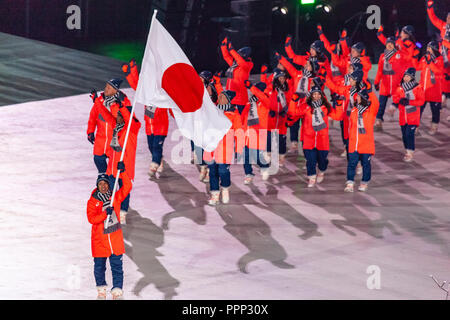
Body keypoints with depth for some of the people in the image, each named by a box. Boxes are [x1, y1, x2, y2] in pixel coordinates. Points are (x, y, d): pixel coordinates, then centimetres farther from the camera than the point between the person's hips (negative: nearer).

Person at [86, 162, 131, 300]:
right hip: (99, 239, -1)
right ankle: (101, 289, 26)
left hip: (115, 238, 1)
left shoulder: (115, 197, 4)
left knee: (117, 266, -2)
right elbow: (91, 219, -11)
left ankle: (117, 291, 3)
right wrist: (105, 214, -24)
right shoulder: (92, 201, -2)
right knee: (99, 266, 9)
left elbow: (127, 187, -6)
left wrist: (123, 172, -17)